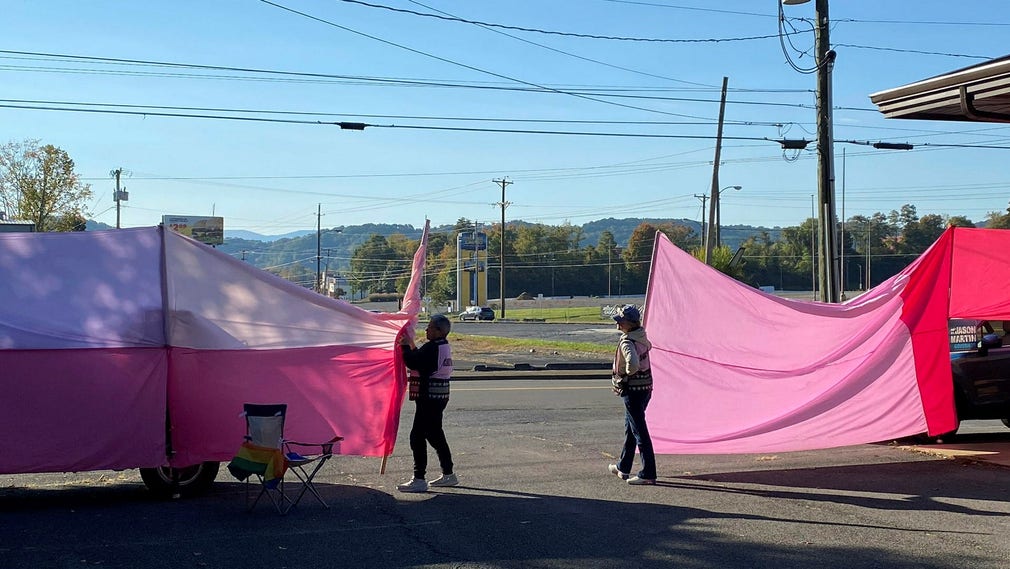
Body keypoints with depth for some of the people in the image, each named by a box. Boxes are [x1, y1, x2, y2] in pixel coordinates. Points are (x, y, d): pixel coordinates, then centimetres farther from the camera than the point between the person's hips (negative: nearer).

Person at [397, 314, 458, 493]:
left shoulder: (432, 347, -18)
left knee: (417, 437, -8)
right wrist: (412, 347, 19)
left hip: (429, 398, -11)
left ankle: (419, 479, -8)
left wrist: (405, 346, -8)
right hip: (439, 398, 11)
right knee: (435, 436, 19)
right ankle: (448, 474, 25)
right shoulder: (444, 347, 14)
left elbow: (413, 363, -21)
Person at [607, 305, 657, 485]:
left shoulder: (627, 342, -22)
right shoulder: (642, 336, 7)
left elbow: (633, 364, -39)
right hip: (646, 388, 10)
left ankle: (648, 474, -3)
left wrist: (626, 375, -17)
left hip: (633, 391, -10)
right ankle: (623, 467, 33)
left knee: (639, 431, -5)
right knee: (630, 428, 21)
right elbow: (648, 346, 31)